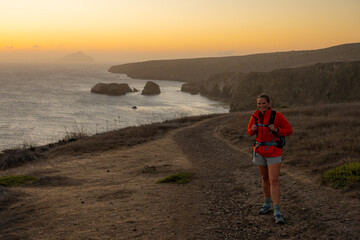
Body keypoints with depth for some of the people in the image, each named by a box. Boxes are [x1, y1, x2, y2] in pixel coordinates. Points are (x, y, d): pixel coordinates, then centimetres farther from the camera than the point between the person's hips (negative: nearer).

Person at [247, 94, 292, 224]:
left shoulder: (277, 115, -17)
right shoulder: (255, 116, -3)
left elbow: (289, 130, -9)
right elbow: (250, 131, 12)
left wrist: (276, 130, -28)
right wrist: (253, 129, -13)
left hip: (274, 152, -5)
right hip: (260, 151, 5)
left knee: (273, 181, -13)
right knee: (265, 178, 18)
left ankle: (277, 212, -10)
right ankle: (267, 204, 36)